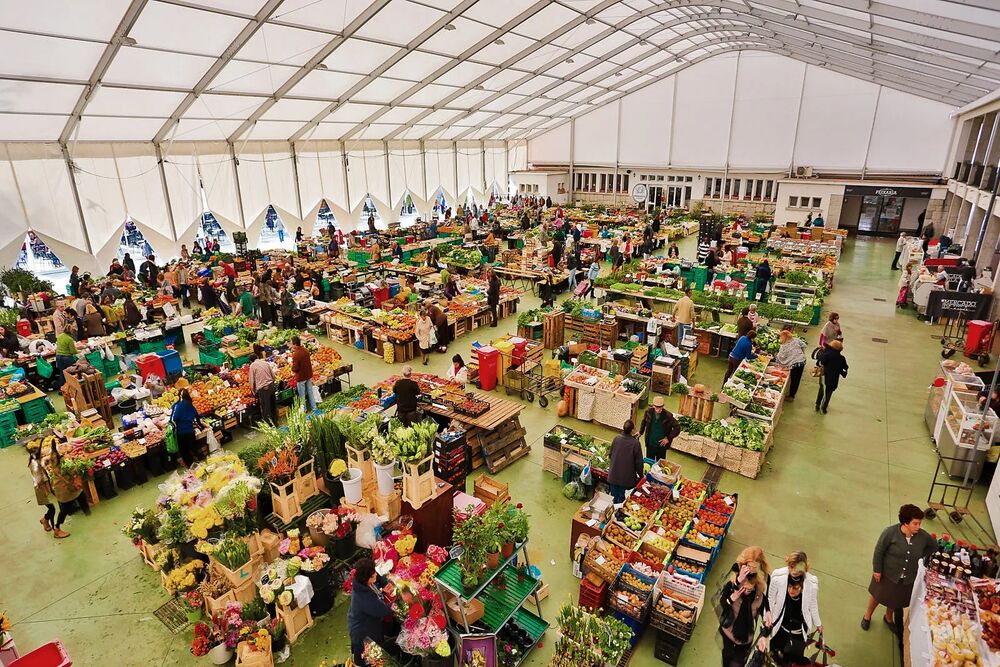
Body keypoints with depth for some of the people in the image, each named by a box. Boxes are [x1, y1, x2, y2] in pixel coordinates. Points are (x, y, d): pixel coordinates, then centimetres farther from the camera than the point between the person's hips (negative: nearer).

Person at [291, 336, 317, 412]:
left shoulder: (295, 354, -25)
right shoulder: (306, 350, -3)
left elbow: (295, 368, -22)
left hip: (301, 377, -7)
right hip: (308, 375, 7)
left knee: (302, 395, 9)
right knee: (310, 392, 17)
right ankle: (314, 408, 25)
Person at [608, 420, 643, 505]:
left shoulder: (616, 438, -11)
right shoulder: (635, 443, -21)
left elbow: (610, 454, 3)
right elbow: (638, 462, -13)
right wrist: (640, 475, 3)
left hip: (614, 475, 3)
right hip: (627, 477, -3)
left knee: (614, 497, 20)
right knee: (621, 499, 12)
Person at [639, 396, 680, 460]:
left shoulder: (668, 415, -20)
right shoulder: (648, 412, -11)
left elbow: (677, 427, -13)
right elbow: (644, 421, 10)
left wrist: (669, 438, -15)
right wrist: (641, 432, 15)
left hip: (661, 445, -2)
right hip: (650, 444, 2)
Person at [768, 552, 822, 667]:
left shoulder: (812, 583, -23)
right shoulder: (778, 576, -25)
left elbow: (813, 605, -3)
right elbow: (770, 599, -9)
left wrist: (818, 624, 11)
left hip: (799, 627, 0)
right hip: (780, 624, 0)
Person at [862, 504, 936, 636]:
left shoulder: (923, 536, -16)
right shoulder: (891, 532, -27)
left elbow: (934, 545, 8)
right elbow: (879, 550, -18)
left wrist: (921, 557, 1)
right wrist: (877, 569, -14)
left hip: (908, 578, 3)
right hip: (887, 573, -3)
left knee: (896, 600, 24)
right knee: (878, 595, 17)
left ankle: (888, 618, 52)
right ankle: (867, 615, 43)